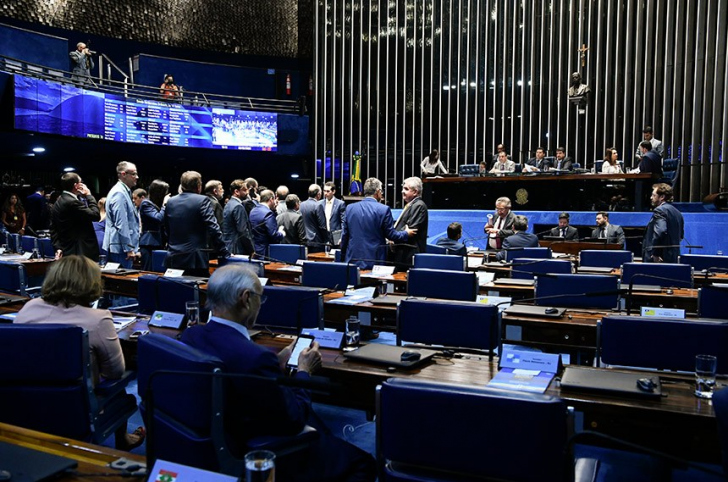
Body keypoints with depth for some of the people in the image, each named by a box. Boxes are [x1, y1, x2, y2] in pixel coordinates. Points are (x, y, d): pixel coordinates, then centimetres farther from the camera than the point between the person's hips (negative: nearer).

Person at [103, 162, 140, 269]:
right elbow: (121, 224, -20)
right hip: (121, 248, -10)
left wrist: (133, 248, 24)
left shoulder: (124, 191, 16)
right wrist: (129, 249, -19)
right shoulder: (119, 193, -15)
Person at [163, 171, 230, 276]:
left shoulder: (170, 201, 8)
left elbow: (167, 229, 16)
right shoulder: (202, 200, -9)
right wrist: (224, 252, -8)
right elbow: (213, 228, -14)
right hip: (195, 260, -5)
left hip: (174, 259, 6)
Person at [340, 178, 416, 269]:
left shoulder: (350, 208, 4)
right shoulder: (384, 209, -9)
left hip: (352, 259, 4)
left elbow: (344, 235, 9)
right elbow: (390, 234, -4)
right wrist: (406, 233, 15)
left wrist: (343, 256, 19)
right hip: (374, 260, -4)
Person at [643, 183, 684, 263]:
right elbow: (681, 235, 23)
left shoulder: (659, 210, -13)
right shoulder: (677, 212, 16)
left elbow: (660, 232, -26)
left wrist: (655, 254, -21)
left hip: (658, 259, -9)